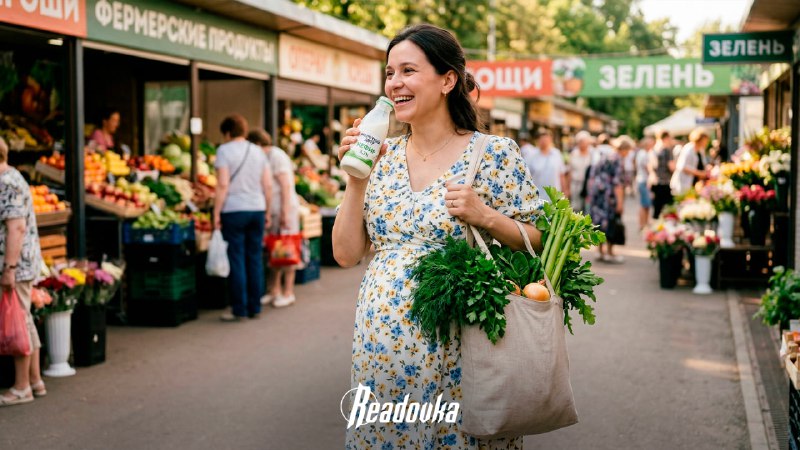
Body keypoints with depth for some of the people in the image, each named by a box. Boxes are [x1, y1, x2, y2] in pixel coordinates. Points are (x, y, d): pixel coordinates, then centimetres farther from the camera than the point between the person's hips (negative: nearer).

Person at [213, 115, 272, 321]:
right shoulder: (257, 151, 11)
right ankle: (255, 308, 13)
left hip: (234, 211, -5)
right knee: (255, 260, 8)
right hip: (257, 210, 5)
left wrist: (216, 212, -8)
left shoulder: (224, 150, -4)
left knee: (237, 260, -1)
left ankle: (239, 310, 2)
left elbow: (223, 184, -12)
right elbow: (268, 185, 8)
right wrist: (267, 211, 16)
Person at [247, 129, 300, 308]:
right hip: (273, 211, 9)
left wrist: (285, 211, -20)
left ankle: (288, 293, 1)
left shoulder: (277, 156, -10)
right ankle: (275, 291, 15)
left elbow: (285, 186, -16)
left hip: (284, 210, -9)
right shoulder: (266, 158, 17)